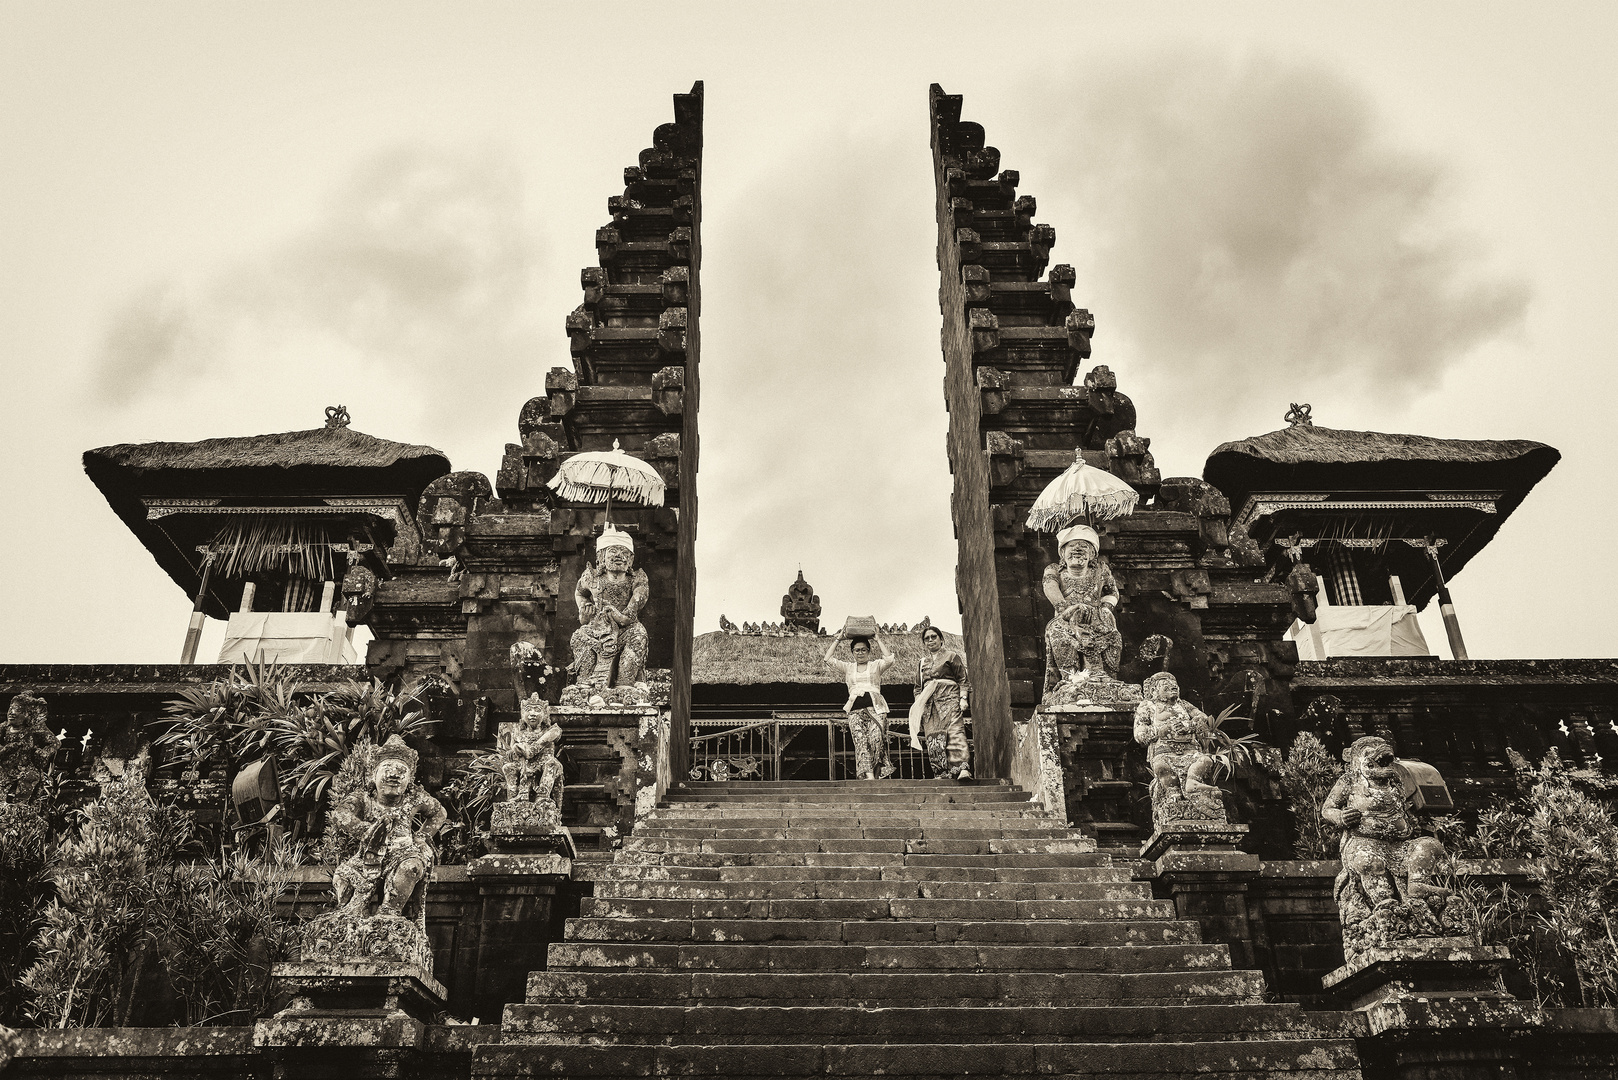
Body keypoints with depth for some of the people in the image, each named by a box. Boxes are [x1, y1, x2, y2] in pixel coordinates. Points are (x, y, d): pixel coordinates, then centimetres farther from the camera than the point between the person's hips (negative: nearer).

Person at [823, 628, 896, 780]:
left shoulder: (876, 665, 17)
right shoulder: (848, 667, 22)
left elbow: (889, 659, -3)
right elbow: (828, 659, 12)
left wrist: (878, 639, 5)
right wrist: (838, 639, 14)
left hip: (875, 708, -1)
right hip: (855, 709, 1)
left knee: (876, 738, -22)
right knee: (860, 741, -18)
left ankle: (877, 772, -13)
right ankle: (868, 775, -28)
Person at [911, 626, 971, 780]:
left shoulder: (951, 655, 13)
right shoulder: (921, 662, 24)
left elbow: (963, 678, 7)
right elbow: (918, 687, 25)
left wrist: (963, 698, -5)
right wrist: (918, 706, 13)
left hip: (949, 698, -4)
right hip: (929, 702, 4)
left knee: (955, 732, -21)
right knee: (933, 738, -9)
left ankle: (962, 769, -32)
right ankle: (943, 773, -11)